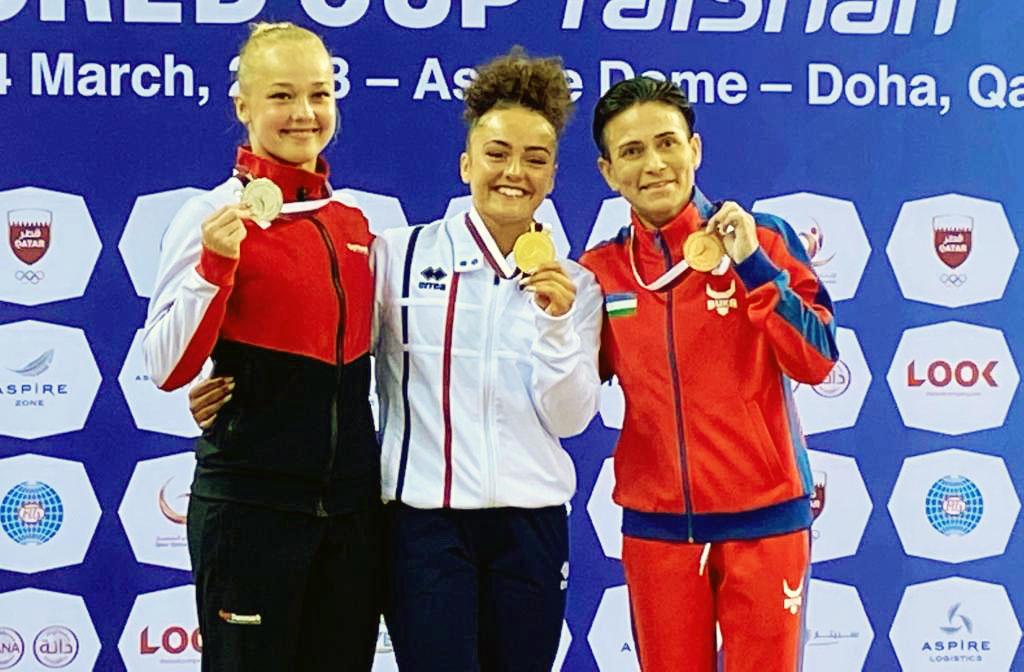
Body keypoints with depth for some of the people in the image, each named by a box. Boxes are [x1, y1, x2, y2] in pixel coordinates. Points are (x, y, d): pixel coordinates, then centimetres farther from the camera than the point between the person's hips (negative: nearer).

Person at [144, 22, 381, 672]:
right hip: (252, 502, -6)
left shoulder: (354, 221, 10)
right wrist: (216, 263, -23)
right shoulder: (214, 215, -7)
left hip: (351, 504, 6)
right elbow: (168, 369, -13)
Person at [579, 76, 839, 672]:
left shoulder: (763, 239, -4)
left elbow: (818, 362, -9)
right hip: (656, 524, 3)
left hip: (764, 517, -2)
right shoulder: (600, 271, 3)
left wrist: (752, 266, -18)